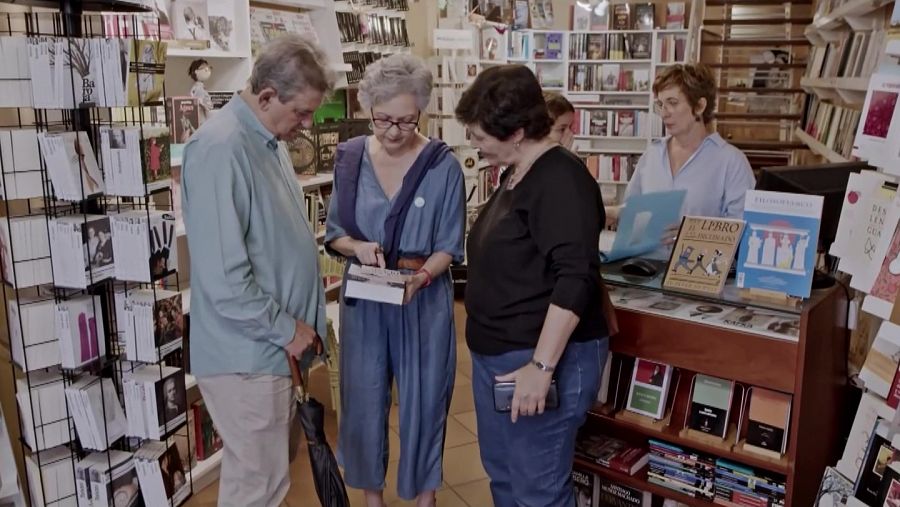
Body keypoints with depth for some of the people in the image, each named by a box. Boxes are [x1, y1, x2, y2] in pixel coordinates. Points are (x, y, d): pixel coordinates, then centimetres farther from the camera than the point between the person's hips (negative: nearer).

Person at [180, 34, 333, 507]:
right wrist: (286, 328, -15)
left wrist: (298, 322, 12)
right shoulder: (221, 149, -23)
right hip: (246, 351, -9)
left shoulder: (269, 140, 8)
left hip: (271, 343, 9)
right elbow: (223, 279, -26)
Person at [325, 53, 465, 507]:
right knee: (364, 397, 14)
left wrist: (419, 277, -26)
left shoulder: (443, 166, -11)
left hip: (424, 299, -2)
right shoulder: (350, 158, -3)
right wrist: (358, 247, -18)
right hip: (364, 298, 3)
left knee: (423, 397, 11)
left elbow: (449, 247, -7)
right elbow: (333, 234, 3)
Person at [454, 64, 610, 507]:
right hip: (494, 355, 10)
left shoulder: (560, 180, -19)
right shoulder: (514, 176, 12)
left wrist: (542, 366, -29)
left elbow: (576, 279, -27)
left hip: (539, 360, -10)